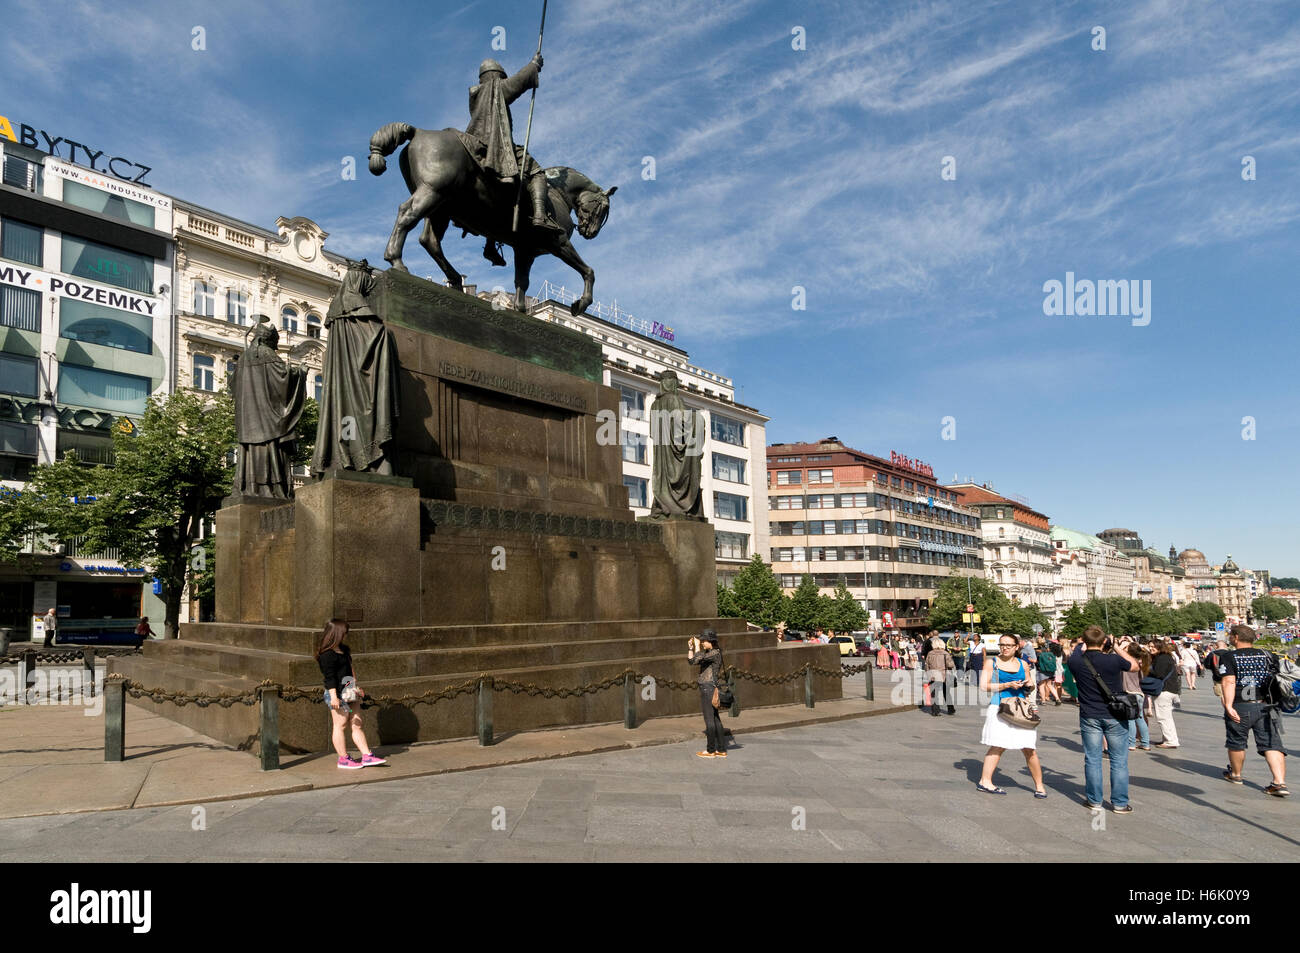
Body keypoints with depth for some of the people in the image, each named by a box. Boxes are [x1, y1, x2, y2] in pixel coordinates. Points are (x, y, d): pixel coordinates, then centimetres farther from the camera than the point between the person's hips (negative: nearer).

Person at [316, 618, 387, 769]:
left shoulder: (344, 650, 16)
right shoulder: (327, 655, -14)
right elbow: (330, 677, -18)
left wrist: (357, 686, 27)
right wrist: (334, 696, -22)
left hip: (349, 692, 10)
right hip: (338, 694, -10)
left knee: (357, 724, 9)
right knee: (341, 725, 0)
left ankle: (367, 756, 12)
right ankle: (343, 759, 9)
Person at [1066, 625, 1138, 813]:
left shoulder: (1076, 662, -11)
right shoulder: (1114, 660, -17)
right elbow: (1135, 666, 4)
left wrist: (1083, 648, 16)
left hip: (1089, 717, 1)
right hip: (1115, 716, -1)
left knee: (1092, 759, 10)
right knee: (1119, 760, 10)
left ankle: (1094, 801, 17)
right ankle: (1120, 803, 15)